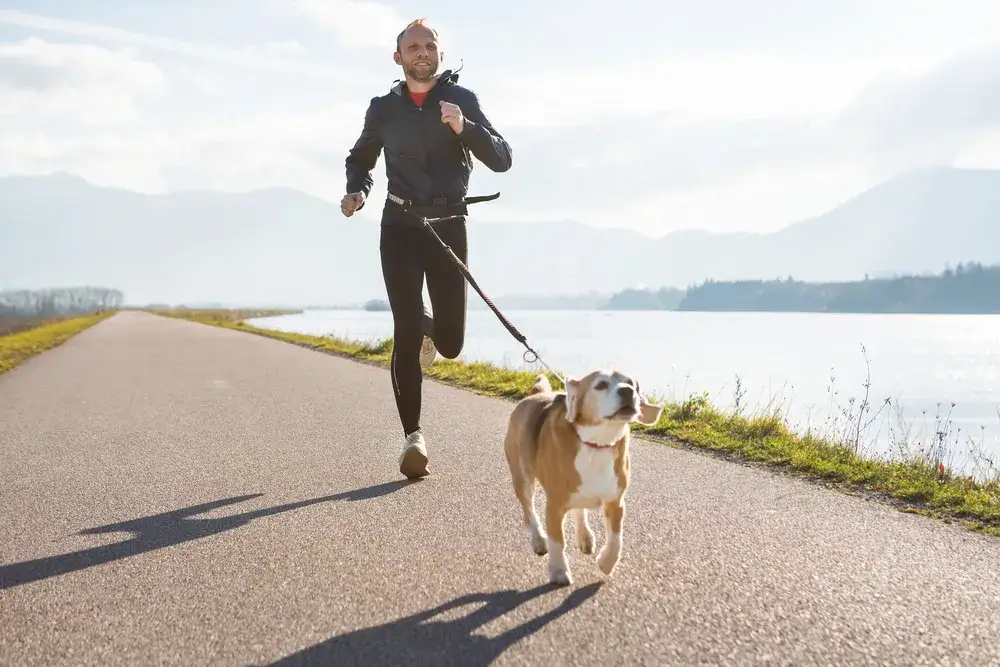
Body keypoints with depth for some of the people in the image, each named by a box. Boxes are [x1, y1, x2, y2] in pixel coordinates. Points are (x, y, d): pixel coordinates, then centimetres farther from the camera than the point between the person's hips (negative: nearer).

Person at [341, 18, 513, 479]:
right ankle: (412, 436, -2)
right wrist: (356, 190, 3)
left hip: (449, 226, 0)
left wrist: (463, 127, -21)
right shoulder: (384, 108, 8)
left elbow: (501, 160, -4)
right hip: (399, 228, 1)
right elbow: (359, 159, 24)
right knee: (406, 335, -10)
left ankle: (429, 326, 39)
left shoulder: (462, 100, 3)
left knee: (450, 344, 0)